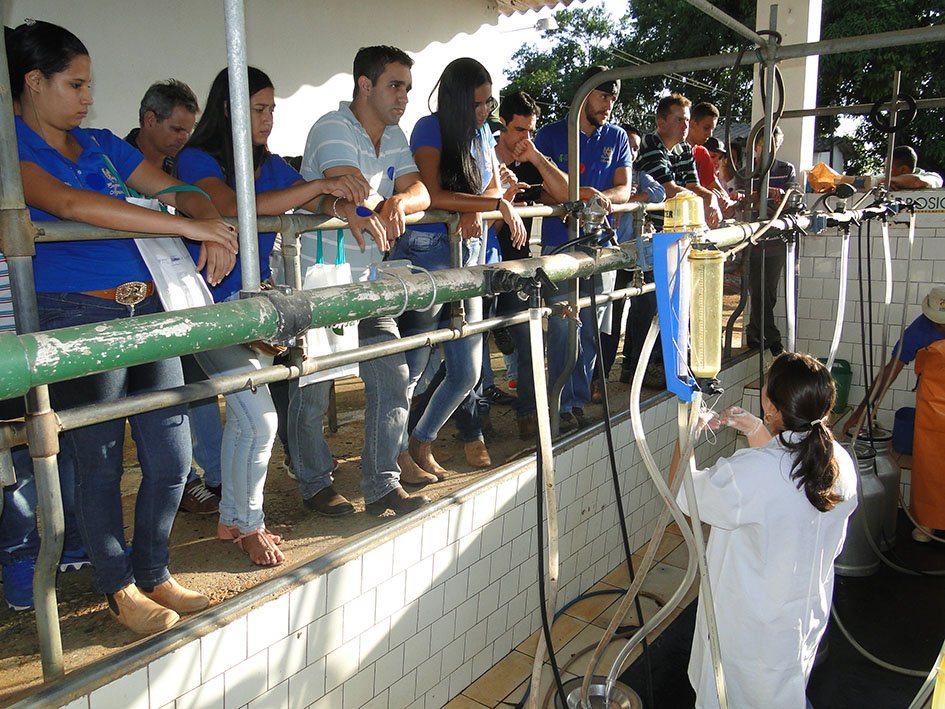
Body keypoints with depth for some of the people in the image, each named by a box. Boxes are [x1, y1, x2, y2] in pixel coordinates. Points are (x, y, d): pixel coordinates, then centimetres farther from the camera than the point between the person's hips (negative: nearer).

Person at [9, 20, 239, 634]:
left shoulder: (102, 144, 16)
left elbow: (180, 192, 13)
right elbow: (70, 203, -22)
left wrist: (216, 231, -10)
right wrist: (189, 228, -26)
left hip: (146, 310, 6)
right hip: (76, 316, -6)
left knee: (171, 455, 8)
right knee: (98, 461, 6)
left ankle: (154, 573, 29)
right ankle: (120, 589, 26)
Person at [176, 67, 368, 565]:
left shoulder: (272, 166, 11)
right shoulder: (197, 160, -10)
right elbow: (235, 208, -28)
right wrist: (320, 185, -30)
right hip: (210, 304, -6)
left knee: (242, 416, 11)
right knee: (259, 418, -11)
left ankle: (231, 519, 27)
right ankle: (248, 526, 10)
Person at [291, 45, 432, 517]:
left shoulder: (395, 137, 11)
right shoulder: (333, 128, -12)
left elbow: (419, 192, -4)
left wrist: (399, 201, -22)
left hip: (367, 282, 7)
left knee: (392, 378, 3)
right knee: (313, 389, 3)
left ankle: (382, 486, 14)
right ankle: (315, 484, 22)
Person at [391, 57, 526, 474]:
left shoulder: (482, 132, 13)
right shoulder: (430, 129, -7)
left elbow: (493, 189, 12)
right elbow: (432, 194, -18)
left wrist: (473, 212, -11)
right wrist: (498, 205, -18)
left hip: (468, 254, 7)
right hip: (424, 254, -7)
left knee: (467, 372, 8)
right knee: (410, 367, -1)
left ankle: (421, 441, 29)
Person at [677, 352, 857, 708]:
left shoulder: (750, 473, -35)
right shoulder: (841, 462, -13)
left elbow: (682, 494, -18)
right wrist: (757, 432, 7)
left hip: (752, 626, -6)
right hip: (809, 613, 6)